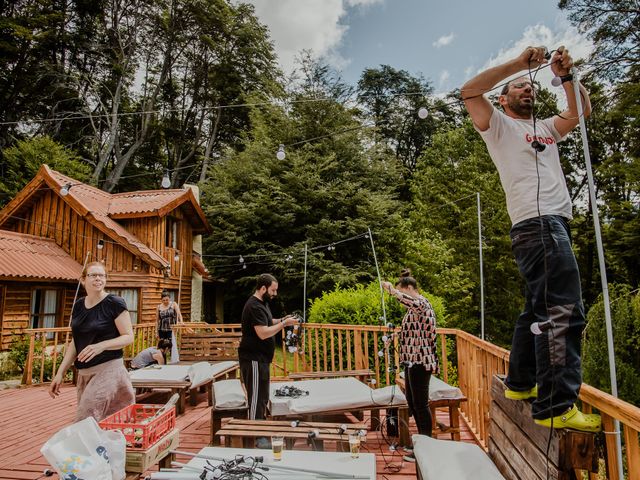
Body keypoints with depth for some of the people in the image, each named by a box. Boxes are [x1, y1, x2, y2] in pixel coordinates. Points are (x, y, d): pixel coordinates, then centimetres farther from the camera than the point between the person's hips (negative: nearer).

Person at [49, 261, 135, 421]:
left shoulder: (114, 303, -9)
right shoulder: (78, 306, 10)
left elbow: (129, 337, -10)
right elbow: (75, 342, 16)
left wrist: (101, 345, -25)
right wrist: (60, 372, 10)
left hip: (108, 370, -6)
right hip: (84, 373, 6)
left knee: (87, 423, -12)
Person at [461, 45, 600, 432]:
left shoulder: (546, 128, 29)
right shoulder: (499, 125, 8)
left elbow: (581, 110, 24)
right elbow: (470, 91, -5)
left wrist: (566, 76, 11)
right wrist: (518, 63, -2)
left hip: (556, 225, 9)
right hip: (536, 223, -9)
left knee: (541, 309, 13)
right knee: (564, 311, -19)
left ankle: (521, 382, 25)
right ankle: (556, 406, -18)